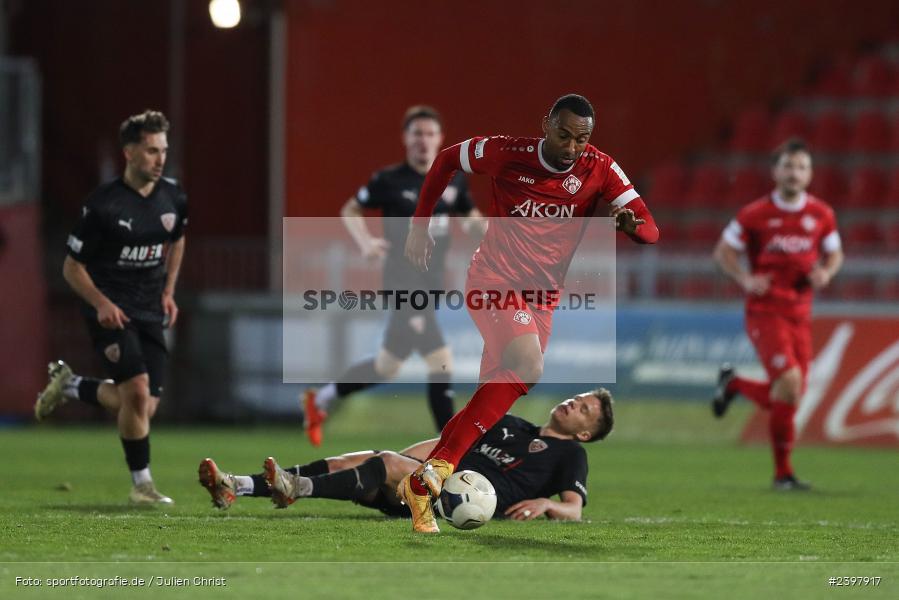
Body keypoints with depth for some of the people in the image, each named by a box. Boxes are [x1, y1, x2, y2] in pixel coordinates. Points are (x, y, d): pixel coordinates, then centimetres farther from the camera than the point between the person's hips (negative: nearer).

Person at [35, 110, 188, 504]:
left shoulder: (173, 199, 1)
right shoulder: (103, 205, -15)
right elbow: (72, 267, -7)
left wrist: (168, 290, 13)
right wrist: (101, 303, -20)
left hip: (150, 314, 6)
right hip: (111, 312, -6)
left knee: (144, 408, 1)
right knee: (137, 389, -22)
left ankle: (70, 386, 27)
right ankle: (141, 483, -6)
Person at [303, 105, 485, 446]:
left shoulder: (453, 181, 7)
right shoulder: (389, 181, -7)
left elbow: (469, 215, 21)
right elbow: (350, 210, 4)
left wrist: (477, 225, -3)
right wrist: (365, 242, -14)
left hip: (432, 284, 7)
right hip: (403, 281, -7)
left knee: (387, 367, 18)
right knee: (441, 362, -17)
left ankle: (320, 400, 37)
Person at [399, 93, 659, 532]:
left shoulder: (599, 170, -4)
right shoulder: (509, 154, -9)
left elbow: (650, 231, -9)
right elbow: (446, 161, 9)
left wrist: (631, 221, -33)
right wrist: (420, 226, 8)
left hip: (542, 298, 5)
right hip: (494, 280, -5)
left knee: (494, 395, 2)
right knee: (529, 367, -28)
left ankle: (421, 484, 13)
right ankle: (441, 465, -27)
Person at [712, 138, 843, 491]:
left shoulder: (821, 215, 4)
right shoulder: (754, 215, -5)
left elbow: (835, 253, 18)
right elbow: (723, 251, 4)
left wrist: (826, 273, -5)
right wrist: (745, 280, -12)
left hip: (800, 313, 5)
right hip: (765, 311, -5)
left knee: (788, 396, 4)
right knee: (789, 381, -21)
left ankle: (733, 384, 34)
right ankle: (782, 471, -7)